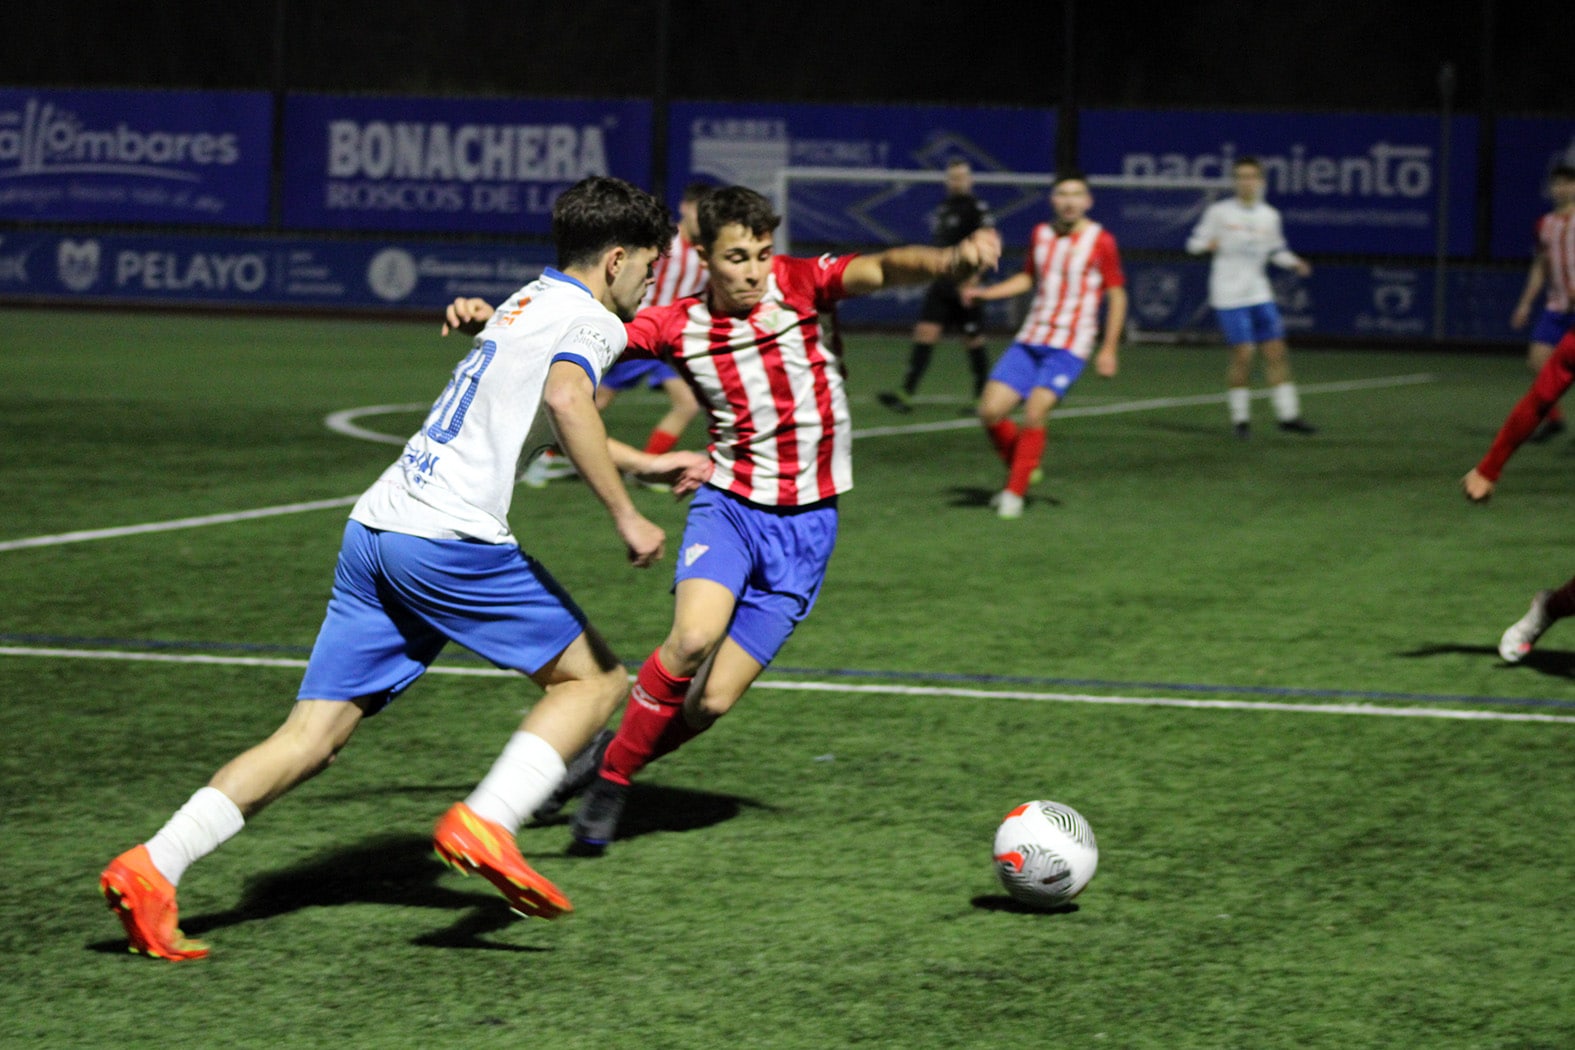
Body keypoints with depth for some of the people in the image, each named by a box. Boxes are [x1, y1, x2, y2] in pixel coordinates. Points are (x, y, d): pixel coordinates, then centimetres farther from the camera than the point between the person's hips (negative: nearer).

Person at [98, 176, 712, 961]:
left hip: (374, 530, 8)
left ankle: (150, 869, -8)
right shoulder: (587, 321, 1)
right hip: (450, 537, -8)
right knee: (596, 679, 6)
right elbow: (566, 401, -23)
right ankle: (484, 823, -12)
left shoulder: (526, 302, 28)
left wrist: (643, 463, 54)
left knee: (313, 735, 3)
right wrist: (625, 516, -19)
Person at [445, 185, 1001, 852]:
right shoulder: (679, 326, -3)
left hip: (806, 523, 0)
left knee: (713, 701, -6)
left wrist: (952, 261, -44)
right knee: (694, 636, -30)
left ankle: (615, 767, 22)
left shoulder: (800, 284, -7)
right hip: (729, 504, 0)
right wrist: (491, 318, -18)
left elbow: (882, 269, -24)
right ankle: (610, 770, -9)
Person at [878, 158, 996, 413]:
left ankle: (982, 397, 18)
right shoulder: (944, 208, 15)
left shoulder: (977, 208, -9)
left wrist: (970, 282, -20)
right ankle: (907, 394, -10)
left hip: (965, 287, -7)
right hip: (941, 284, 7)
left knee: (973, 341, 3)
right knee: (924, 332, -5)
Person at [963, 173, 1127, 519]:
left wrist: (1109, 349, -4)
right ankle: (1021, 468, 20)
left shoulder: (1101, 241, -5)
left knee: (1035, 412, -20)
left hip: (1069, 347, -5)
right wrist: (986, 293, 15)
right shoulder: (1041, 235, 9)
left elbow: (1117, 296, 0)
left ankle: (1015, 492, -4)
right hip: (1030, 341, 5)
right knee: (991, 411, -6)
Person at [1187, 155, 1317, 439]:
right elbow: (1195, 243, -1)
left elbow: (1276, 250, 20)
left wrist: (1294, 263, 0)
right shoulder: (1219, 212, -5)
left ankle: (1288, 415, 10)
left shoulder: (1269, 216, 7)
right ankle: (1240, 418, 4)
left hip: (1260, 295, 5)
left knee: (1276, 351, 2)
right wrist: (1207, 244, -23)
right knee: (1243, 354, -9)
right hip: (1229, 296, -5)